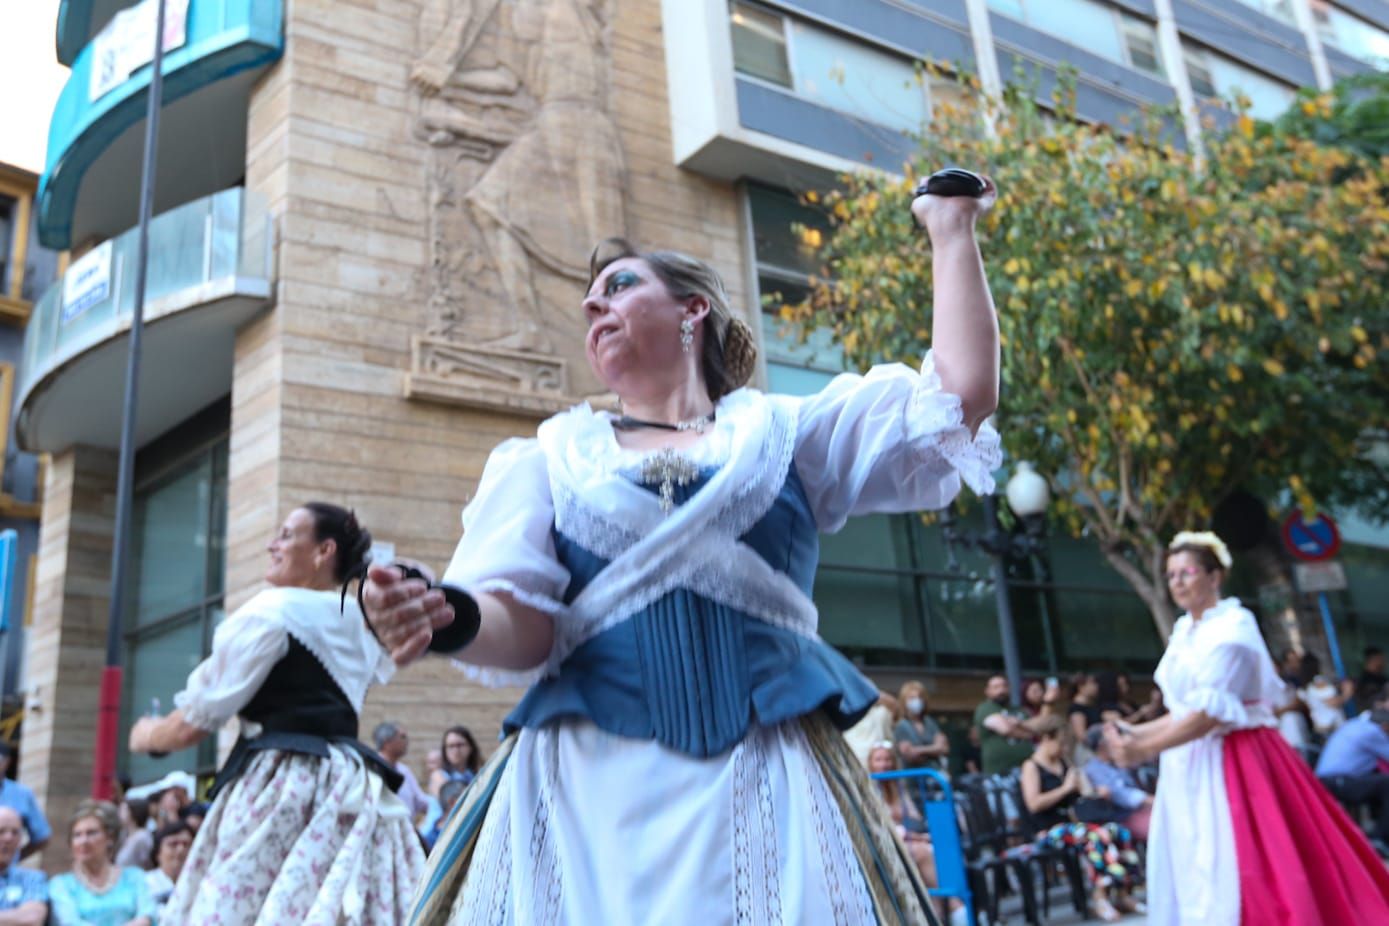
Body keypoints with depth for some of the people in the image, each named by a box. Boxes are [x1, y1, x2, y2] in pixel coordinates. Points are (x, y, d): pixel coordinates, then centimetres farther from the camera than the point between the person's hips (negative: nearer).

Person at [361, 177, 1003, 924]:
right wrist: (452, 618, -21)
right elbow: (522, 623, 2)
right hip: (590, 784, 1)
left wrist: (951, 229, 16)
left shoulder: (785, 432, 15)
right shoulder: (549, 458, 15)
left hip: (768, 781, 0)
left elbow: (963, 392, 7)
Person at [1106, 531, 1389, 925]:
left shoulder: (1234, 625, -11)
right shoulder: (1183, 632, 13)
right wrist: (1136, 734, 3)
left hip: (1232, 762, -8)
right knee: (1195, 880, 8)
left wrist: (1146, 750, -20)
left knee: (1235, 877, -7)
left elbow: (1211, 711, -20)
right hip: (1189, 768, 8)